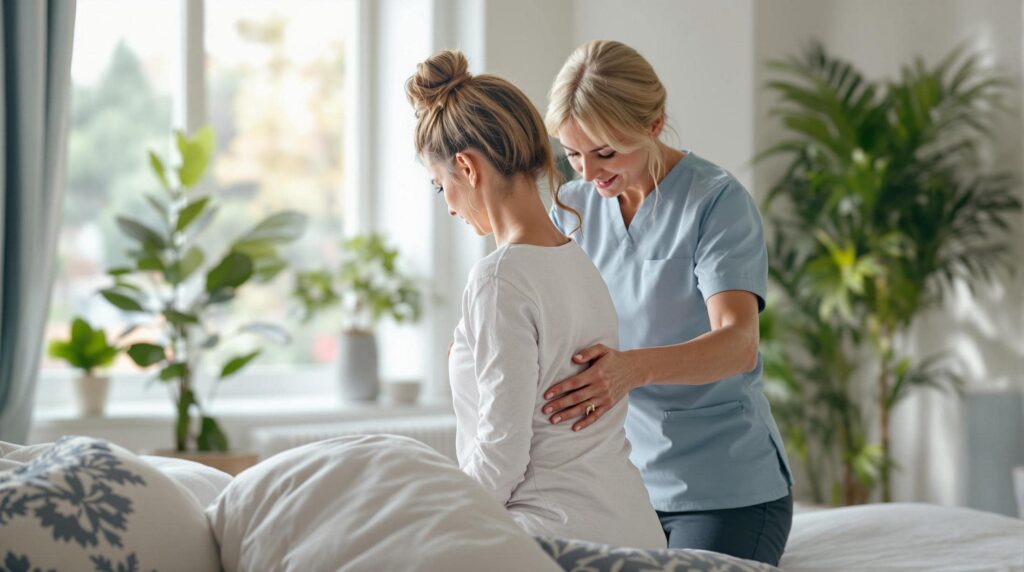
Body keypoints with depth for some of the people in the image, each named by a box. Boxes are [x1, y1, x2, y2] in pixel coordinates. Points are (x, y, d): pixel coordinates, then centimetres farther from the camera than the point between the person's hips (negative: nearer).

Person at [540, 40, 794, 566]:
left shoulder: (717, 201, -14)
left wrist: (633, 366, -46)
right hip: (620, 480, 5)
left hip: (725, 490, -5)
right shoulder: (572, 207, 5)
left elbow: (738, 342, -27)